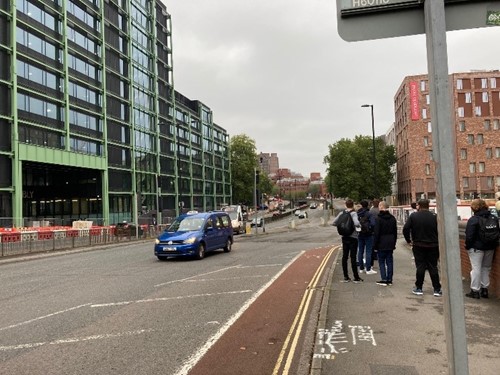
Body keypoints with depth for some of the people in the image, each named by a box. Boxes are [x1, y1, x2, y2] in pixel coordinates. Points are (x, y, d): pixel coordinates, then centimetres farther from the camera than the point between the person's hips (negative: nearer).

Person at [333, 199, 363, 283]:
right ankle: (356, 277, 6)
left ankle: (346, 277, 13)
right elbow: (356, 223, -28)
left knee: (344, 257, 9)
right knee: (353, 257, -1)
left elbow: (334, 222, 2)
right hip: (353, 237, -5)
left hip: (344, 237, 5)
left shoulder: (341, 213, 2)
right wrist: (359, 226, -7)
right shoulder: (353, 213, -12)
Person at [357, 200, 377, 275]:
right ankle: (368, 269, 0)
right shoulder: (369, 214, -13)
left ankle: (361, 268, 19)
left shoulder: (358, 214, 0)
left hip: (360, 234, 5)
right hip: (368, 235, -5)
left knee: (360, 251, 12)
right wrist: (371, 229, -4)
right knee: (368, 252, 0)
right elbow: (373, 224, -21)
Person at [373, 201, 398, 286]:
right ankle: (389, 280, 14)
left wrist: (375, 244, -8)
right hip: (390, 243, 6)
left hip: (381, 244, -6)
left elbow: (376, 233, -14)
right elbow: (395, 232, 13)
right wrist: (394, 242, 19)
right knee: (389, 261, 10)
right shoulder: (392, 218, 8)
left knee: (381, 261, 1)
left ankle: (384, 279, -1)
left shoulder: (379, 218, -14)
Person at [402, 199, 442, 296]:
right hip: (432, 246, 1)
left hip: (418, 245, -1)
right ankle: (437, 289, 11)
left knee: (420, 267, 6)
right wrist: (437, 242, 6)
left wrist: (409, 240, 1)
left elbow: (405, 229, -11)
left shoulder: (413, 216, -5)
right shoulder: (434, 216, -3)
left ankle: (419, 288, 11)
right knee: (433, 267, 7)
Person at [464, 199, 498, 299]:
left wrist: (468, 246, -3)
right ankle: (484, 290, 20)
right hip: (490, 247, 6)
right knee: (486, 268, 15)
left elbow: (469, 236, -17)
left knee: (476, 268, 0)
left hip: (476, 248, -6)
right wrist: (493, 244, 20)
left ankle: (475, 291, 3)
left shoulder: (473, 219, -16)